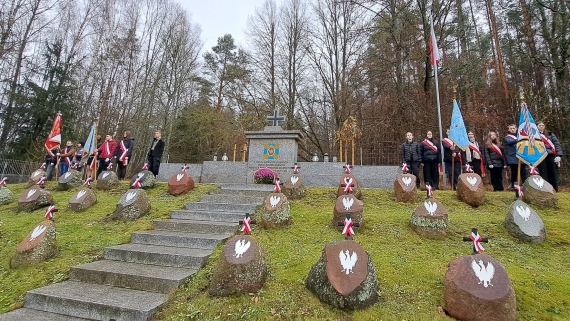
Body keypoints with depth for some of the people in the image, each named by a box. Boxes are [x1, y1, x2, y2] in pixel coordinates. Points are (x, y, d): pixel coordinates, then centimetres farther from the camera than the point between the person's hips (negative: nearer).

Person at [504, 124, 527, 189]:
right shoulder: (507, 137, 6)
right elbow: (510, 142, -17)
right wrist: (518, 139, -35)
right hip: (513, 158, -3)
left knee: (524, 172, 0)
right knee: (514, 173, 1)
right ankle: (513, 186, 9)